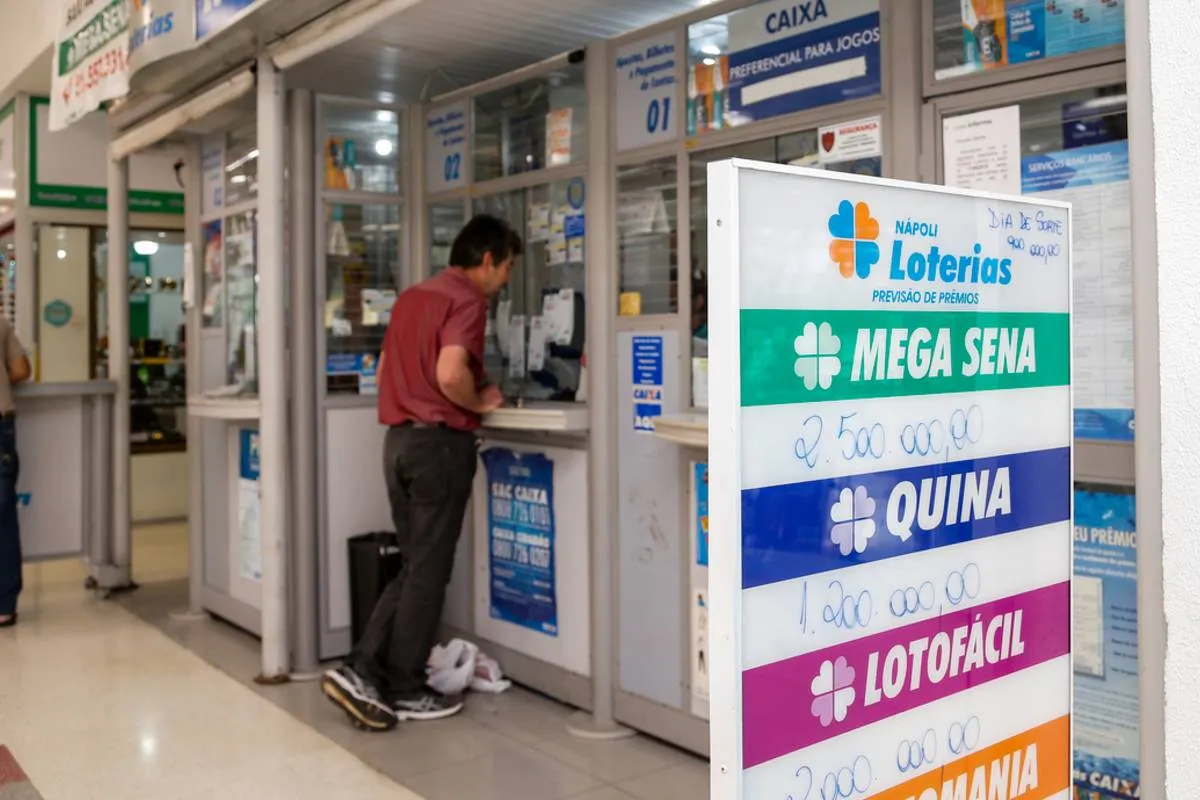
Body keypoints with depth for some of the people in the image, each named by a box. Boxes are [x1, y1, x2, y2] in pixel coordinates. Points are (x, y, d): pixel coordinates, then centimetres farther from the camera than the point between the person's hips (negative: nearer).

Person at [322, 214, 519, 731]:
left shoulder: (412, 297, 17)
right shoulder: (467, 300, -10)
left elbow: (384, 371, 21)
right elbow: (450, 375, -24)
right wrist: (481, 402, -7)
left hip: (399, 438, 8)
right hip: (438, 441, -8)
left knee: (414, 567, 15)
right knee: (428, 572, 2)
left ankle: (361, 671, 8)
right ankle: (404, 692, 11)